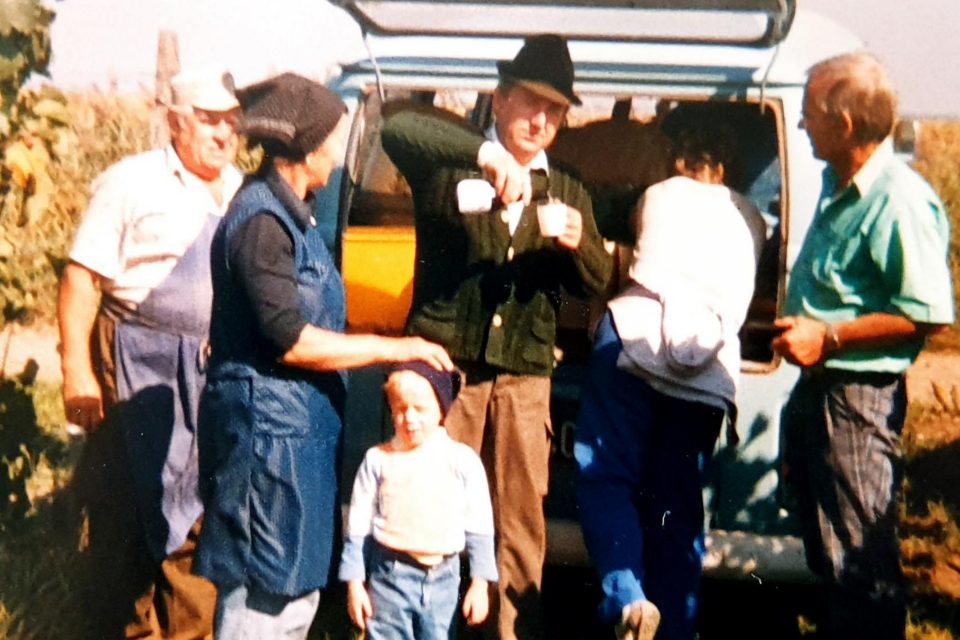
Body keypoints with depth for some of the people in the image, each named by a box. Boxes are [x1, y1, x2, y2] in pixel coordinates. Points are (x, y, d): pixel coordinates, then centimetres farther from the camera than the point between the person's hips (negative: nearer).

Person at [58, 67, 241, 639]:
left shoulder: (242, 191, 10)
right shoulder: (133, 182, -6)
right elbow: (83, 277, -9)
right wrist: (77, 372, -14)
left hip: (217, 373, 5)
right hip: (139, 368, -5)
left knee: (201, 511, 9)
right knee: (129, 512, 4)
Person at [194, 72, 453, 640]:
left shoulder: (293, 212, 14)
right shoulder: (261, 220, -17)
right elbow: (291, 341, -21)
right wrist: (393, 348, -15)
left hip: (303, 425, 10)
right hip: (269, 428, -10)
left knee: (299, 593, 16)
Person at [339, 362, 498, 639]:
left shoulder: (463, 460, -2)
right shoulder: (378, 459, -3)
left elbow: (479, 529, 3)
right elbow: (358, 528, 2)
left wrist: (480, 583, 1)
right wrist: (354, 583, 1)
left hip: (442, 578, 1)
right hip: (390, 576, -1)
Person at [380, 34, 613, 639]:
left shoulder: (569, 193, 17)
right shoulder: (451, 166, 3)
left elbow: (597, 281, 11)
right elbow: (397, 128, -18)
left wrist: (579, 243, -12)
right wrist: (485, 152, -30)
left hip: (524, 373, 3)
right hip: (446, 361, -3)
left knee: (522, 517, 3)